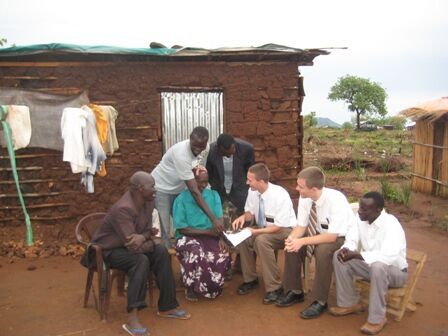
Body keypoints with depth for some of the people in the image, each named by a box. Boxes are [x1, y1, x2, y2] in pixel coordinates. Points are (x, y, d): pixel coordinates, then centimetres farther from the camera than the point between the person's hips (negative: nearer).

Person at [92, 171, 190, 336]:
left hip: (130, 246, 8)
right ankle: (132, 318, -31)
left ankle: (167, 306, -2)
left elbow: (147, 230, 0)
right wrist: (150, 242, -17)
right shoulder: (123, 209, -31)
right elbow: (133, 247, -33)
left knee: (161, 252, -10)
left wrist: (143, 237, -23)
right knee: (141, 261, -31)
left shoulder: (148, 201, -6)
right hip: (108, 250, -8)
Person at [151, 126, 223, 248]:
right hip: (161, 189, -7)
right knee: (165, 230, -6)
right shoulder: (181, 153, -36)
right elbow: (194, 191, -37)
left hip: (177, 189, 7)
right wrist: (213, 218, -37)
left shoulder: (203, 151, -14)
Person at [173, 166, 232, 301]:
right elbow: (182, 229, -10)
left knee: (223, 255, -27)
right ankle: (191, 288, -8)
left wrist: (221, 237, -20)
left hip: (211, 236, 3)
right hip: (188, 237, -3)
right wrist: (207, 231, -16)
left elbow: (219, 219, -1)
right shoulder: (181, 199, -6)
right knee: (196, 254, -36)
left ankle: (213, 286, 1)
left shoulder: (213, 195, 7)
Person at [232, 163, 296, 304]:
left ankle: (274, 287, -19)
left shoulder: (280, 195, -28)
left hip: (285, 230, -6)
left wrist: (256, 231, -30)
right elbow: (250, 212, 7)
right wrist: (243, 217, -17)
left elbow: (279, 227, -25)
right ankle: (250, 279, 2)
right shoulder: (252, 191, -10)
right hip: (264, 228, 7)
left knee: (261, 240, -34)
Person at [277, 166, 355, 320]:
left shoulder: (336, 200, -32)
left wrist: (303, 241, -37)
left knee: (323, 251, -35)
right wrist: (291, 238, -28)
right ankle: (295, 292, 4)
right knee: (291, 246, -14)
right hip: (320, 233, 6)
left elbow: (332, 236, -33)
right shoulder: (304, 198, -14)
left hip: (342, 238, -6)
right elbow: (301, 226, -6)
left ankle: (320, 301, -17)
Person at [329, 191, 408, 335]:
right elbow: (352, 240, -3)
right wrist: (346, 249, -27)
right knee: (338, 256, -9)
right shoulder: (361, 218, -9)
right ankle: (349, 303, 3)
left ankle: (377, 318, -21)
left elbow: (388, 257, -41)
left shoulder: (391, 225, -30)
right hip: (371, 265, 7)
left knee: (378, 266, -39)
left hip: (395, 270, -7)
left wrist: (356, 255, -41)